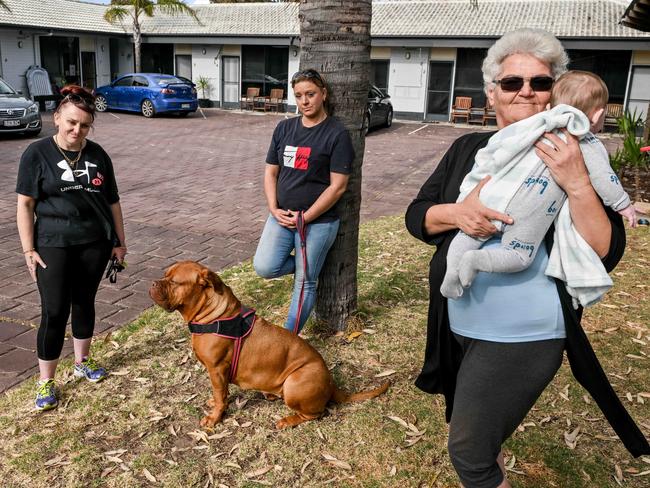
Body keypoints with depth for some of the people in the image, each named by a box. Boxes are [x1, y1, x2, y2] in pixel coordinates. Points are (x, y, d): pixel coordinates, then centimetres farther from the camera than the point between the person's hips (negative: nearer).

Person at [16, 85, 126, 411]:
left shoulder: (97, 155, 3)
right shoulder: (37, 154, -6)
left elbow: (112, 201, 9)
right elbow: (25, 204, -5)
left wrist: (119, 241, 9)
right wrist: (29, 250, -8)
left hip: (95, 244, 3)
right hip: (53, 246, -3)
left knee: (84, 302, 15)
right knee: (54, 312, -2)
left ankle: (82, 361, 34)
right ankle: (46, 382, 11)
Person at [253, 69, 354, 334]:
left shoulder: (337, 134, -9)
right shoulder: (284, 128, 7)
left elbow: (337, 186, -12)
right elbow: (270, 172, 10)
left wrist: (305, 218, -14)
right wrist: (274, 210, -5)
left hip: (318, 221, -5)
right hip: (282, 217, 5)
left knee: (304, 282, 2)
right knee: (264, 267, -11)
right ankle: (309, 266, 18)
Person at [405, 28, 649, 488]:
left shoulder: (571, 156, -9)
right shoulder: (469, 149, 3)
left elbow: (606, 253, -15)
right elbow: (416, 216, 1)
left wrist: (577, 184, -28)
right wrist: (456, 213, -20)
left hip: (523, 335, -5)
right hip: (458, 325, 5)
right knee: (478, 437, 26)